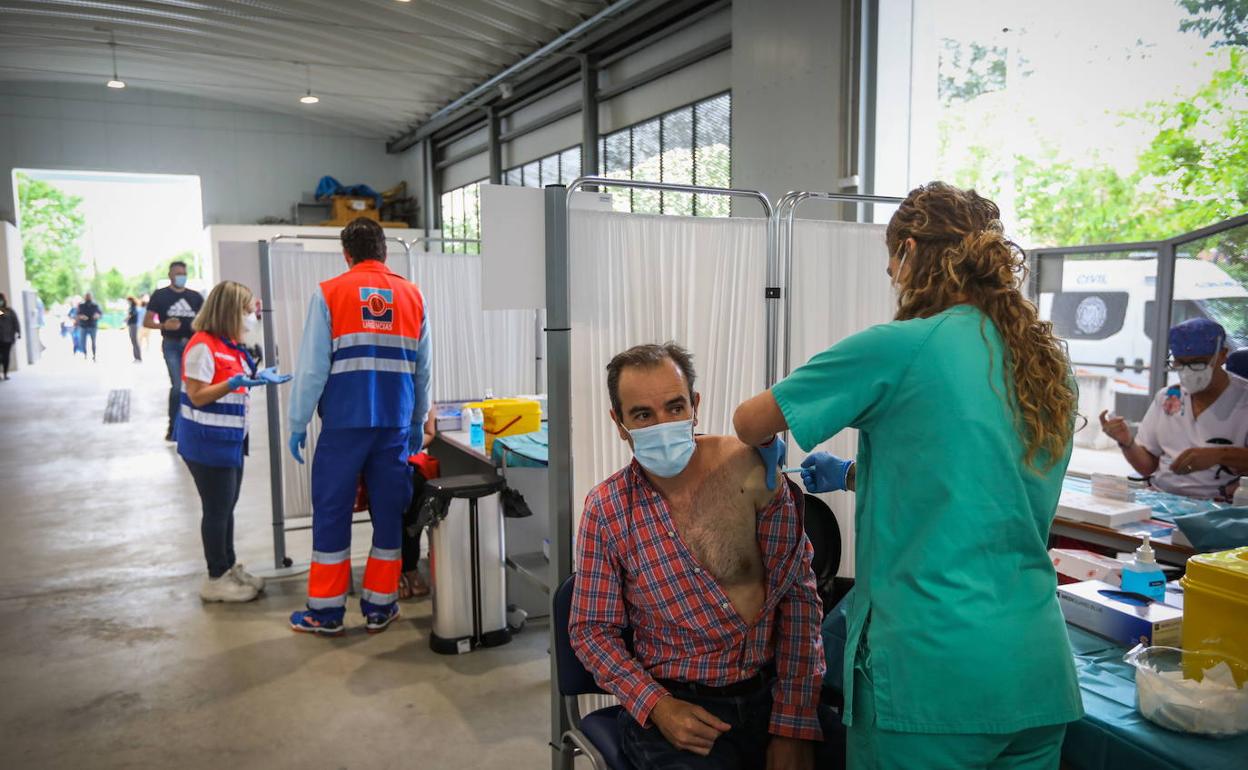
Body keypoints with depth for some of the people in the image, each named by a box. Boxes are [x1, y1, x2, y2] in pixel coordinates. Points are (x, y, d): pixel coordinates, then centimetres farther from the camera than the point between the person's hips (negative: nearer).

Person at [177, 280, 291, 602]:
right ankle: (216, 579, 12)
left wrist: (257, 378, 9)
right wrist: (232, 384, -30)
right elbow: (197, 396, -19)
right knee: (217, 509, 0)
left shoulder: (230, 345, 10)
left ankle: (230, 568, 28)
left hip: (230, 440, 9)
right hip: (208, 443, -9)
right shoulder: (202, 346, -17)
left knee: (227, 507, 16)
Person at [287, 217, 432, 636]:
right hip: (396, 424, 3)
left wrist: (298, 423, 4)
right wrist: (418, 422, 20)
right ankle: (379, 607, 19)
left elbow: (312, 367, -5)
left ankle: (326, 611, 17)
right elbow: (423, 369, 10)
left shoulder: (329, 294, -2)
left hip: (344, 422, -2)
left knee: (331, 512, 8)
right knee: (388, 512, 10)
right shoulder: (412, 295, 7)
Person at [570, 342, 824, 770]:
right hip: (676, 706, -1)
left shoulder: (751, 468, -9)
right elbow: (591, 629, 2)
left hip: (770, 692, 1)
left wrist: (794, 724, -10)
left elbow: (798, 591, -6)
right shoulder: (605, 509, -6)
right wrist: (655, 706, -12)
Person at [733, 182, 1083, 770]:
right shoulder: (1048, 365, 6)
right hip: (1041, 676, 7)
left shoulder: (900, 348, -13)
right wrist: (855, 475, 27)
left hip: (934, 672, -6)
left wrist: (768, 447, 20)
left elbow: (750, 423, -3)